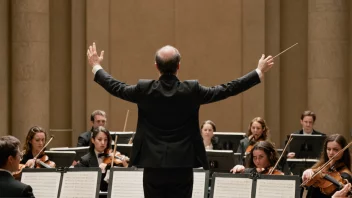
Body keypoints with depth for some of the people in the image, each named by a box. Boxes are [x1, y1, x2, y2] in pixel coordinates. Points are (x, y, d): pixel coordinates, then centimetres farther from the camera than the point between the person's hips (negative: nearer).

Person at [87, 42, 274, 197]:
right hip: (182, 166, 0)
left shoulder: (145, 89, -6)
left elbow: (116, 87, 11)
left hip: (153, 166, 0)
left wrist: (96, 66, 28)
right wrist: (259, 72, 9)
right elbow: (227, 89, -1)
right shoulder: (191, 90, -7)